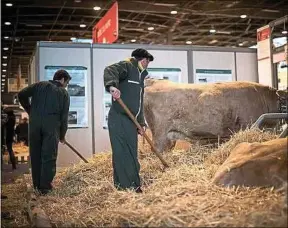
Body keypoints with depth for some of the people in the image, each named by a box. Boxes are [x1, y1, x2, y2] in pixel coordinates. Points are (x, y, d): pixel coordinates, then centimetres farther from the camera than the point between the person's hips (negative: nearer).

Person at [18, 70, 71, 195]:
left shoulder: (39, 85, 16)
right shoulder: (64, 93, 12)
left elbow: (21, 95, 7)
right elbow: (64, 116, 10)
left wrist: (29, 111, 20)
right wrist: (62, 135, 20)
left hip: (35, 122, 3)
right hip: (52, 124, -2)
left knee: (35, 154, 12)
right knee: (49, 156, 5)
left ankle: (37, 184, 21)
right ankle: (45, 186, 7)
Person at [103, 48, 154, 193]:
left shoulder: (140, 76, 26)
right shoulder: (127, 66, -1)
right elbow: (109, 70, -24)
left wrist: (141, 123, 21)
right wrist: (112, 86, -43)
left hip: (131, 121, 9)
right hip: (118, 118, -9)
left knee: (132, 153, 11)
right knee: (121, 152, -8)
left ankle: (133, 185, 19)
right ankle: (123, 185, -4)